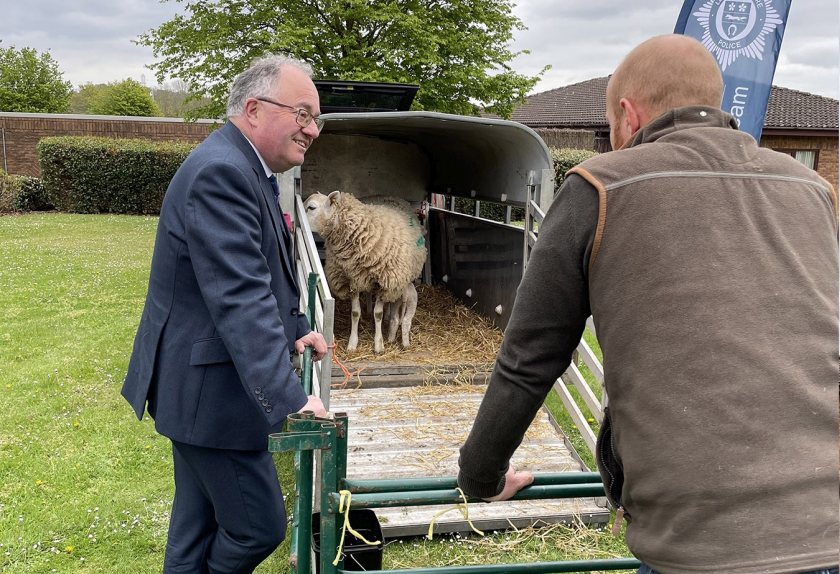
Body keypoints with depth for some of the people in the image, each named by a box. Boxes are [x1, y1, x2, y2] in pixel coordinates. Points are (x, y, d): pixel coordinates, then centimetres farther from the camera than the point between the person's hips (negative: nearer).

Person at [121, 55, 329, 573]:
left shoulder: (244, 169, 11)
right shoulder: (221, 172, -23)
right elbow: (241, 299, -31)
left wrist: (294, 330, 12)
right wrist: (289, 400, -34)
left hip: (201, 385, 11)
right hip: (210, 390, -11)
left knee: (199, 525, 21)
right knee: (259, 527, 1)